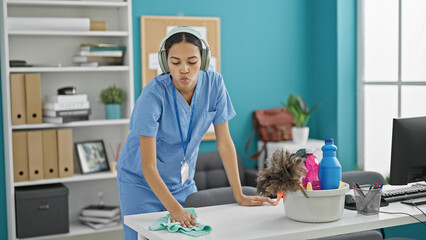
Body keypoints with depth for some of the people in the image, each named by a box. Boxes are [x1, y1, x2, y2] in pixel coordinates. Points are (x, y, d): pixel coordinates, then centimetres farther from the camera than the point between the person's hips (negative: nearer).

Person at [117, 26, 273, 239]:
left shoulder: (214, 84, -14)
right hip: (142, 183, -4)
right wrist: (174, 209, -37)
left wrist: (239, 196, -7)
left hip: (183, 182, 4)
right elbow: (148, 166, -27)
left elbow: (224, 142, -7)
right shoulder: (153, 95, -26)